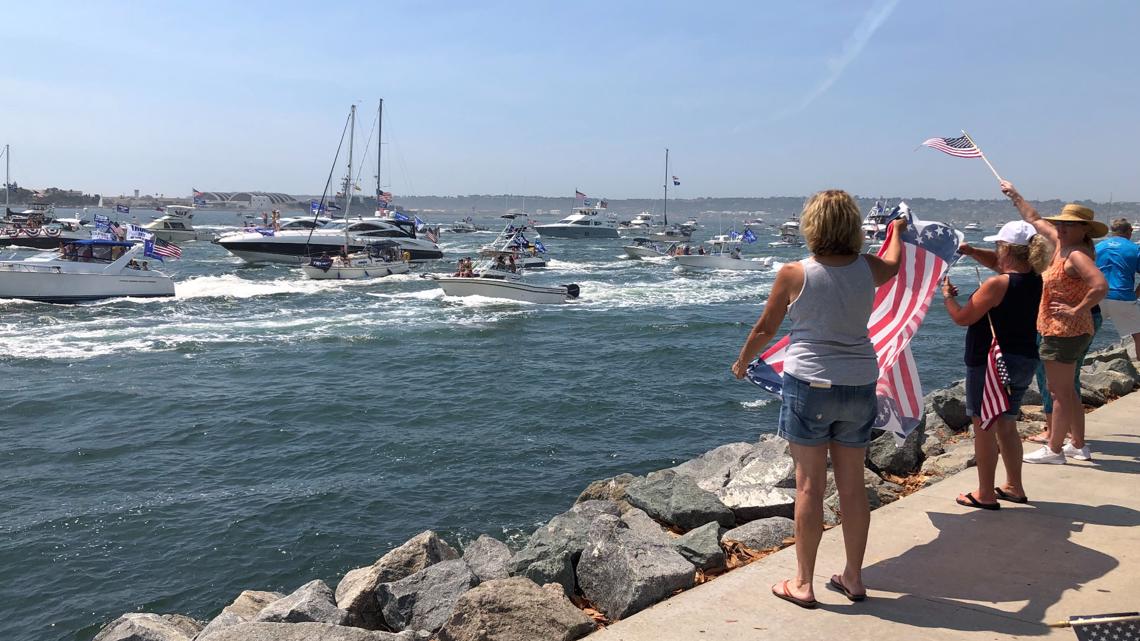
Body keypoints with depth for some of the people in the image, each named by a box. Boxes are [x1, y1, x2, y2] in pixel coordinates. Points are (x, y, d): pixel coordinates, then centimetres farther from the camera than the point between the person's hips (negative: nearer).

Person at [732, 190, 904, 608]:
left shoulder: (794, 274, -10)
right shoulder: (867, 269, 1)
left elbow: (764, 329, -1)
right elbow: (893, 263, 26)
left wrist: (742, 362, 18)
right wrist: (897, 231, 47)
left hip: (810, 385, -4)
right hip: (859, 385, 4)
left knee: (809, 486, 3)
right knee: (852, 485, 12)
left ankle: (803, 584, 11)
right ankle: (853, 578, 24)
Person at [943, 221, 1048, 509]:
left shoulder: (997, 284, -21)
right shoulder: (1033, 279, 4)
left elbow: (962, 318, -14)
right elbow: (998, 264, 23)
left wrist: (947, 295, 3)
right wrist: (971, 252, 11)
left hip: (991, 364, -8)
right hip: (1025, 362, 8)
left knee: (984, 428, 2)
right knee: (1006, 425, 20)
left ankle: (986, 495, 9)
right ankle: (1014, 487, 30)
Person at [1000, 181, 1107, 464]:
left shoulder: (1077, 254, -18)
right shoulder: (1061, 243, 9)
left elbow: (1100, 286, -33)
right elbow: (1034, 219, 23)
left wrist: (1076, 310, -26)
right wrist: (1014, 195, 29)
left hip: (1065, 332, -10)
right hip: (1061, 331, 10)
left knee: (1060, 391, -3)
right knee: (1066, 389, 18)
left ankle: (1054, 449, 5)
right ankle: (1078, 445, 27)